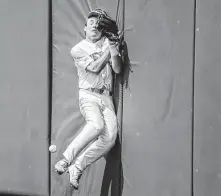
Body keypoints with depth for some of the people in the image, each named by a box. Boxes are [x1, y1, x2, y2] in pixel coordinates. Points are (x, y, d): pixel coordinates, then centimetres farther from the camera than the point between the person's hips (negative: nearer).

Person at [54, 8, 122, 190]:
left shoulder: (107, 42, 16)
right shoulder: (78, 50, 8)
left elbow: (118, 69, 5)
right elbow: (94, 67, -7)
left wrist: (114, 51, -11)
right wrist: (109, 50, -4)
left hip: (107, 97, 4)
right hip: (89, 95, -4)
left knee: (110, 137, -19)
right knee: (97, 125, -35)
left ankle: (77, 167, -10)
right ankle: (66, 159, -25)